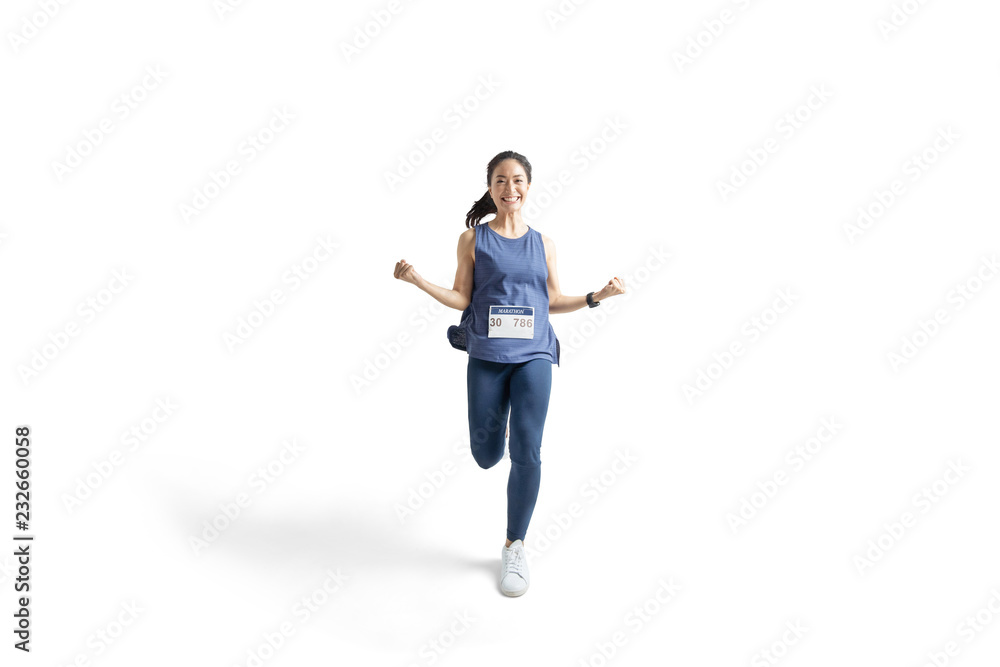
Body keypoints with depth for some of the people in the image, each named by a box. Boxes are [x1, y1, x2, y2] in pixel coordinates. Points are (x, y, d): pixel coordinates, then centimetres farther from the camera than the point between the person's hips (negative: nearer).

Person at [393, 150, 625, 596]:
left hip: (533, 358, 1)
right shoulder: (473, 239, 4)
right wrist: (418, 280, -10)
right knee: (486, 457, 8)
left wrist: (598, 296, 3)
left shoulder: (543, 244, 10)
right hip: (486, 358, 0)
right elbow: (462, 299, 2)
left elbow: (553, 302, 15)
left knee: (527, 453, -9)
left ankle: (515, 548, 10)